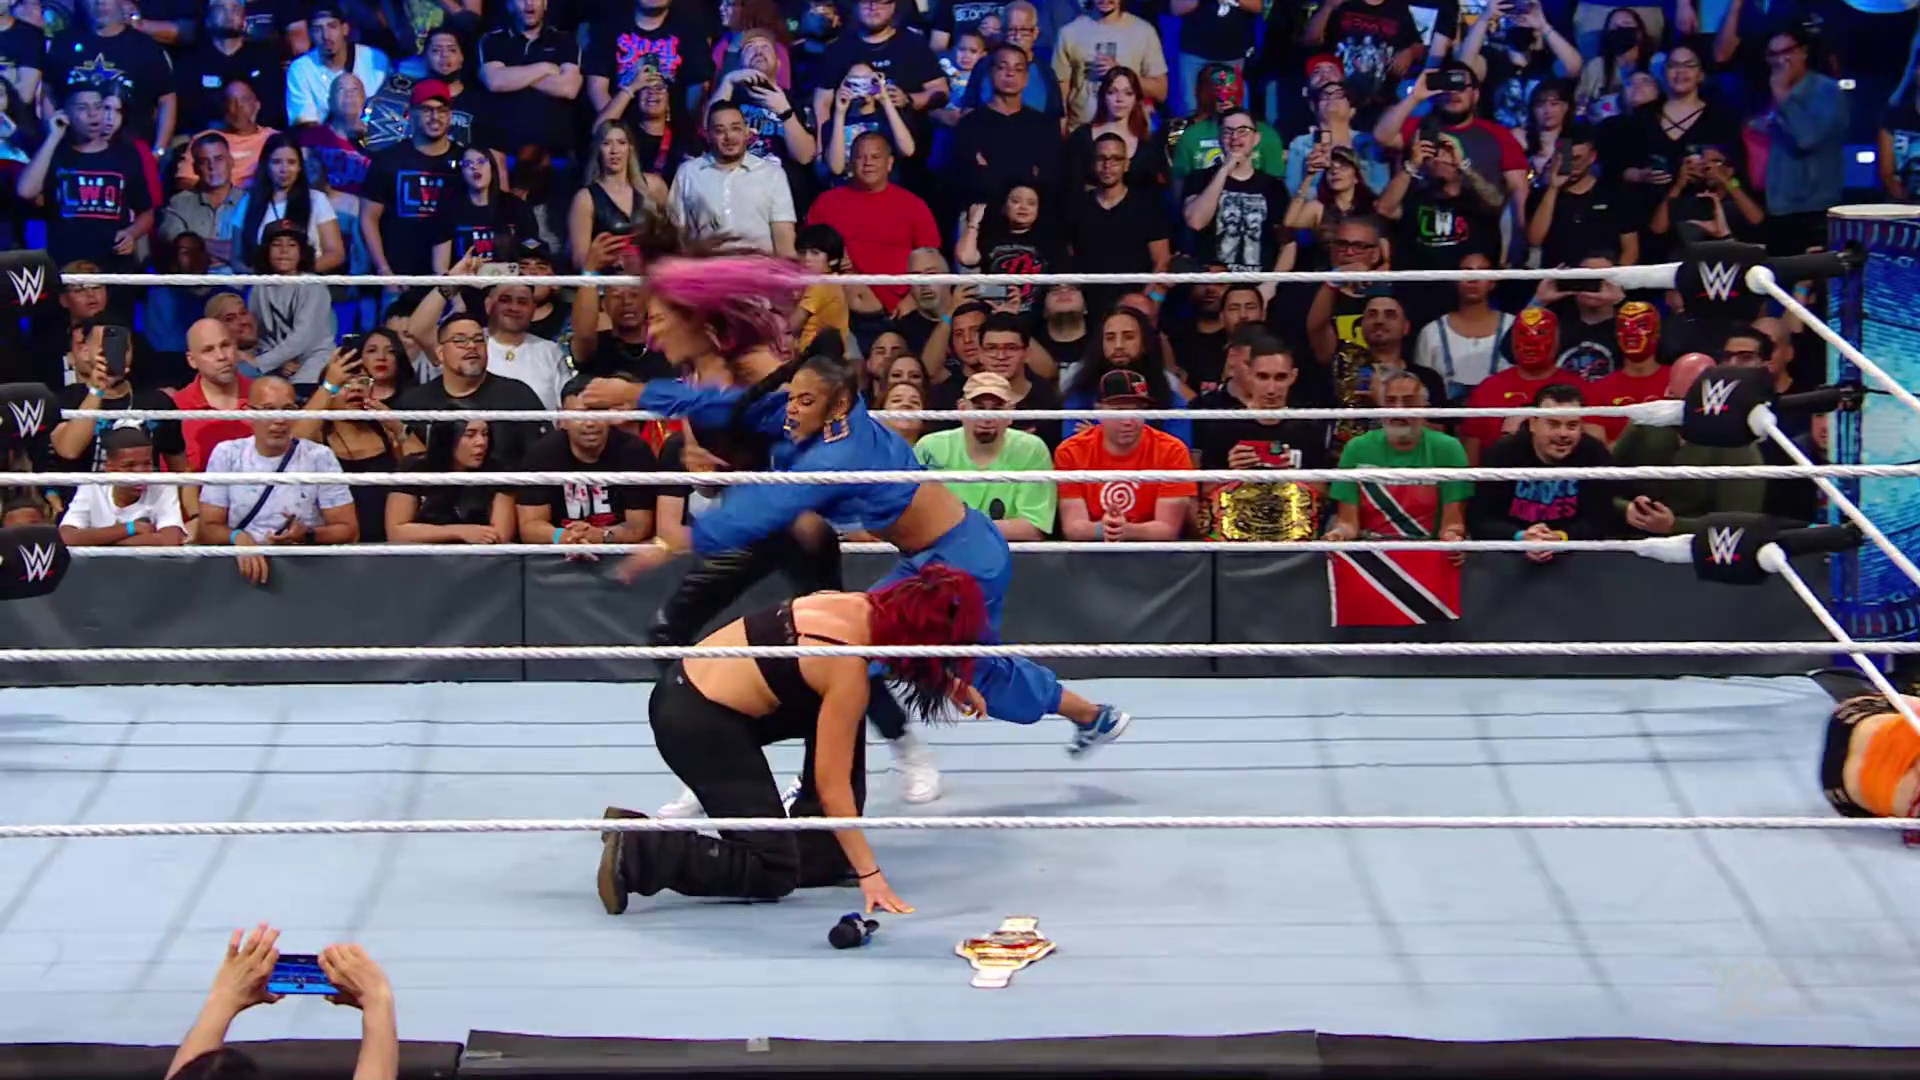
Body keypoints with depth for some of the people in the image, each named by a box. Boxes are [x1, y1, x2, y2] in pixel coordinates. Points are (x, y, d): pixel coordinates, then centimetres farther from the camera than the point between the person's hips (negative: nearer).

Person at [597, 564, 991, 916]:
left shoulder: (861, 607, 1)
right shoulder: (849, 669, -21)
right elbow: (832, 783, -16)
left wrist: (949, 684, 21)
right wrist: (870, 874, -13)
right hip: (698, 727, -9)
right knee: (774, 872, -4)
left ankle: (822, 846, 21)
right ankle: (636, 854, -10)